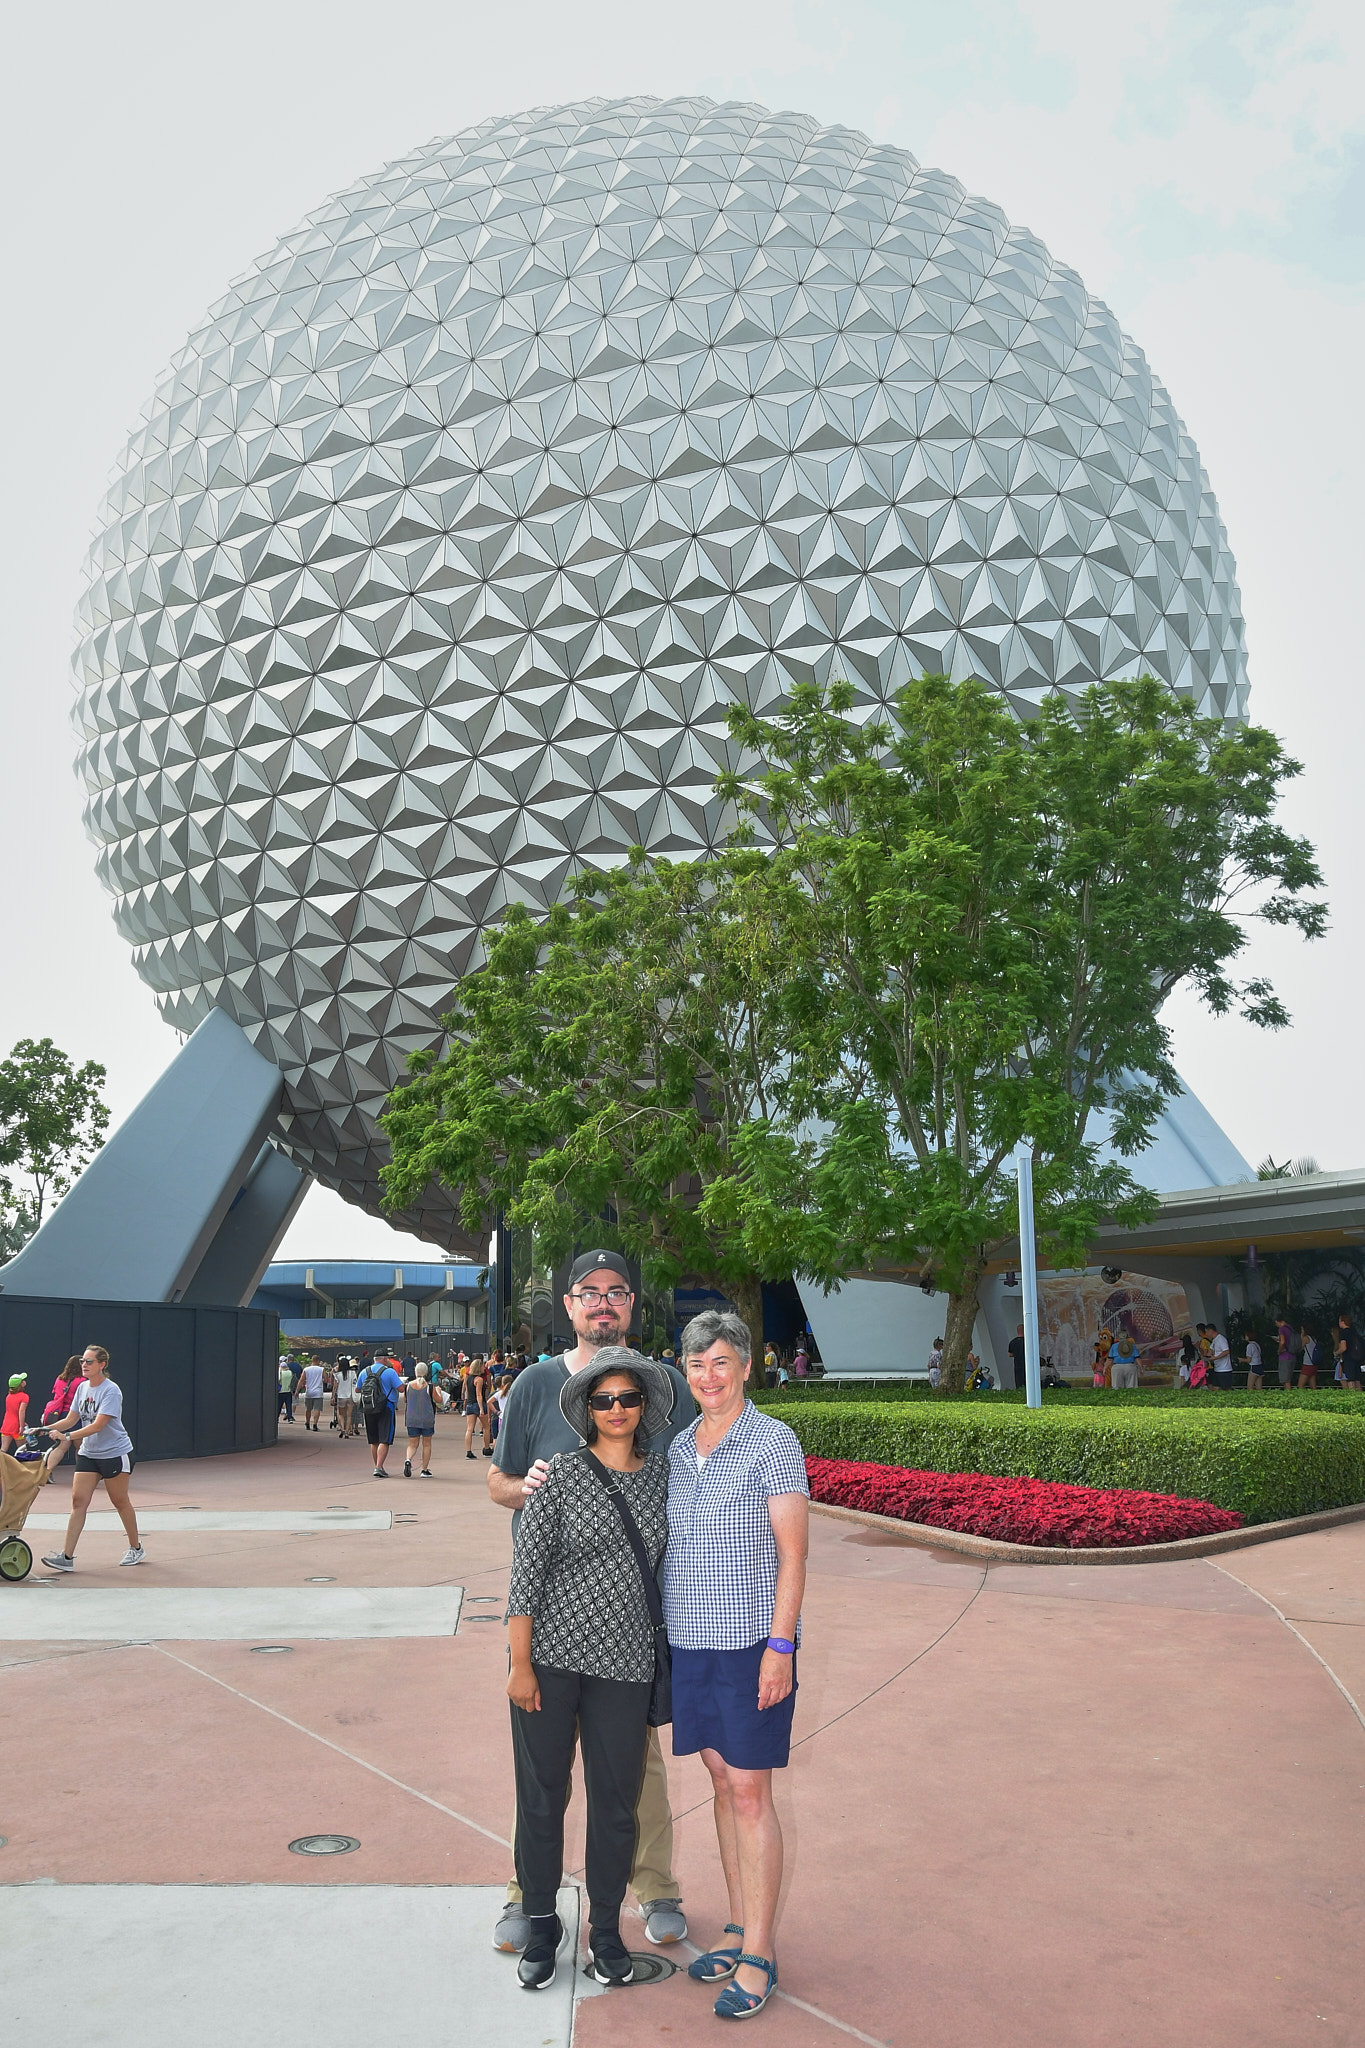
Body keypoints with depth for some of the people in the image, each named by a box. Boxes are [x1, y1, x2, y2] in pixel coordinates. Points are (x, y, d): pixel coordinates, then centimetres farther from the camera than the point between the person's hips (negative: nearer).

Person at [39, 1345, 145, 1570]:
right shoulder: (83, 1388, 4)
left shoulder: (111, 1391, -18)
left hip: (115, 1453, -6)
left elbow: (97, 1425, -26)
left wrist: (68, 1436, -34)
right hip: (88, 1453, 6)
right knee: (78, 1501, -5)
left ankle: (136, 1548, 24)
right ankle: (67, 1557, -8)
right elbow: (70, 1419, 7)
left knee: (120, 1501, 6)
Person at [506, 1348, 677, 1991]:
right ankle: (541, 1925, 29)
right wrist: (520, 1665, -9)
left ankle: (605, 1929, 30)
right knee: (542, 1793, 9)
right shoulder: (561, 1476, -8)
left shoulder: (661, 1478, 3)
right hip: (551, 1656, -3)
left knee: (616, 1799, 11)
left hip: (624, 1664, 3)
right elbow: (526, 1572, -8)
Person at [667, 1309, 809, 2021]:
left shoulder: (773, 1441, -9)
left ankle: (760, 1952, 11)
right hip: (688, 1640, 5)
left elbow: (792, 1554, -11)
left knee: (750, 1792, 0)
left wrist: (779, 1646, -15)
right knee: (722, 1782, 14)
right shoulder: (678, 1447, 8)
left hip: (752, 1639, -5)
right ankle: (740, 1926, 27)